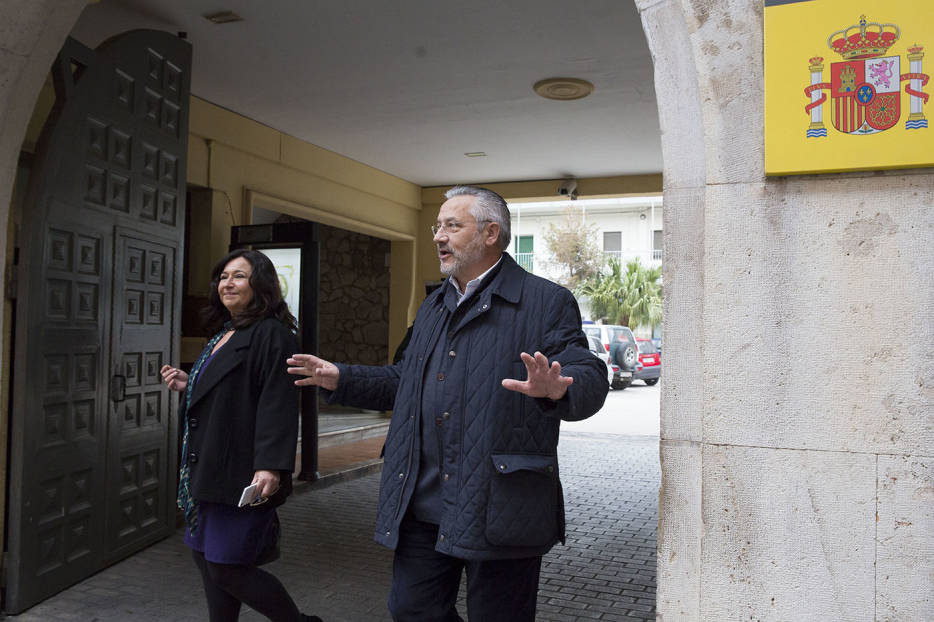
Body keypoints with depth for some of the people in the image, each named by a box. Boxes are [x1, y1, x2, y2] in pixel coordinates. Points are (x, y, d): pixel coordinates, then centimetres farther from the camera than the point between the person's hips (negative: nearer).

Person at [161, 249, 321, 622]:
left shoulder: (271, 334, -12)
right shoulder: (224, 334, 17)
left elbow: (278, 404, -22)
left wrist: (271, 466, -29)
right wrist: (188, 387, 9)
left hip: (240, 474, -9)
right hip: (209, 471, 10)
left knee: (227, 568, -6)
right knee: (206, 558, 14)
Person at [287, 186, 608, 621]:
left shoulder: (546, 301, -6)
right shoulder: (432, 308, 18)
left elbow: (590, 381, -14)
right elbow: (406, 382, 25)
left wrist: (555, 390, -37)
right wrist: (341, 379, 15)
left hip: (498, 505, -6)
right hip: (423, 505, 7)